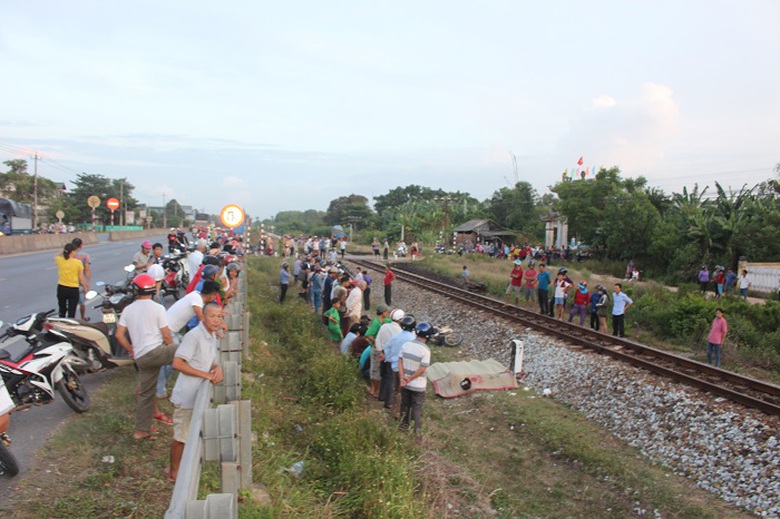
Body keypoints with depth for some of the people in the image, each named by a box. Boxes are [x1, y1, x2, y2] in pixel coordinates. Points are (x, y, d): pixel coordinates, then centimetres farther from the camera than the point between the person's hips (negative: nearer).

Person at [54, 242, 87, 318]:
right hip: (73, 290, -3)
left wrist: (63, 250, 16)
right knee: (71, 313, 2)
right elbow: (81, 279, -7)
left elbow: (55, 257, 24)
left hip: (61, 288, 4)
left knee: (62, 311, 21)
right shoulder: (78, 262, -12)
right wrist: (85, 288, 6)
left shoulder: (60, 260, -5)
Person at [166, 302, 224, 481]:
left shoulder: (212, 336, 6)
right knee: (181, 436, 6)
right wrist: (206, 374, -26)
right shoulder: (193, 336, -23)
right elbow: (177, 364, -27)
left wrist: (218, 369, -9)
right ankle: (174, 472, 24)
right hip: (187, 395, -9)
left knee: (191, 434, 22)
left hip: (200, 394, 9)